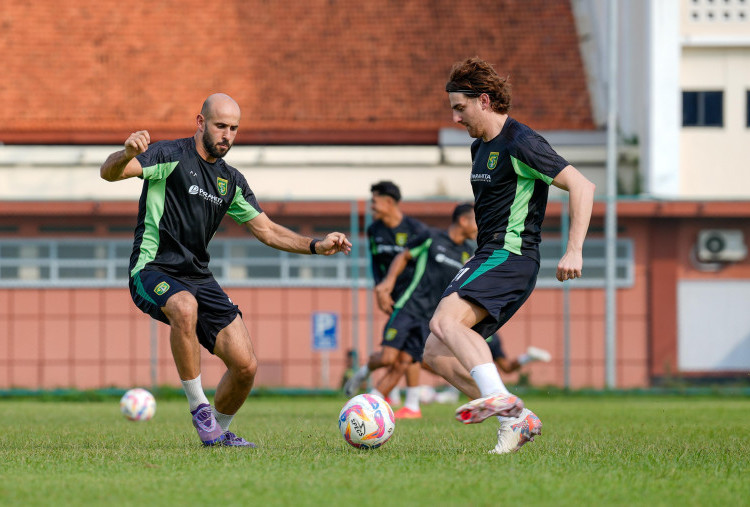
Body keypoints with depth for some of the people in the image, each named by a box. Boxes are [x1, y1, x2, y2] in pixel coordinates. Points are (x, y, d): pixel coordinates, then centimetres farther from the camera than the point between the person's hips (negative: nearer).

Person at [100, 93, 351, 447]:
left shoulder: (231, 181, 14)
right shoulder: (170, 156, -6)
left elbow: (267, 230, 20)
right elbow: (109, 172, -18)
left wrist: (316, 246, 6)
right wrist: (127, 153, -42)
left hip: (198, 278, 6)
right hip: (153, 269, -6)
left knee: (246, 365, -8)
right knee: (184, 306, -41)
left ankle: (218, 432, 20)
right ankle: (198, 407, -26)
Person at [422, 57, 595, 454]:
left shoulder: (520, 144, -11)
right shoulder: (480, 147, 18)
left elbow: (582, 186, -16)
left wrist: (574, 250, -23)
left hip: (510, 257, -10)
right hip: (487, 258, 10)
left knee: (444, 321, -31)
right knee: (436, 354, 0)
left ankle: (498, 397, -44)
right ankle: (515, 418, -4)